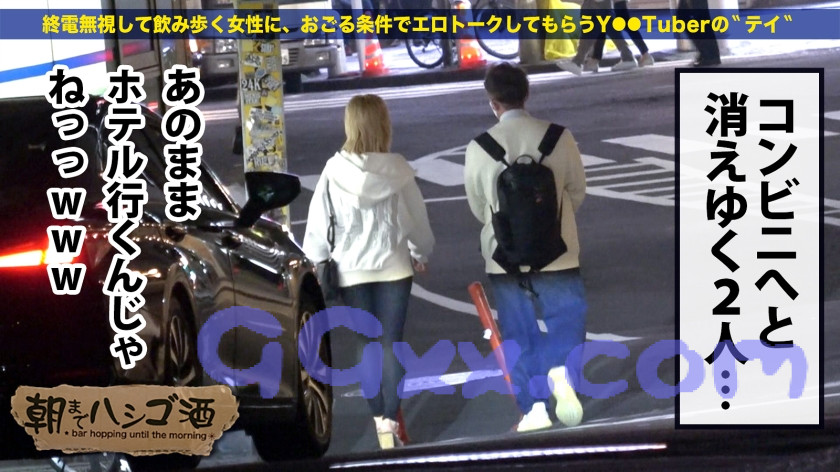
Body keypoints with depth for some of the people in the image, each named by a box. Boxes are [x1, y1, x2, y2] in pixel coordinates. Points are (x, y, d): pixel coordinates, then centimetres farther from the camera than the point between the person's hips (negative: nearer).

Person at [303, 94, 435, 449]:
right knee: (391, 343, 3)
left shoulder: (334, 172, -10)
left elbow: (318, 223, -5)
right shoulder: (397, 170, -8)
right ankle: (390, 421, -4)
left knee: (365, 344, 11)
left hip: (351, 270, 0)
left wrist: (314, 263, 8)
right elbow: (417, 218, 4)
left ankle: (379, 418, 10)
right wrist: (420, 254, 21)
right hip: (394, 265, 0)